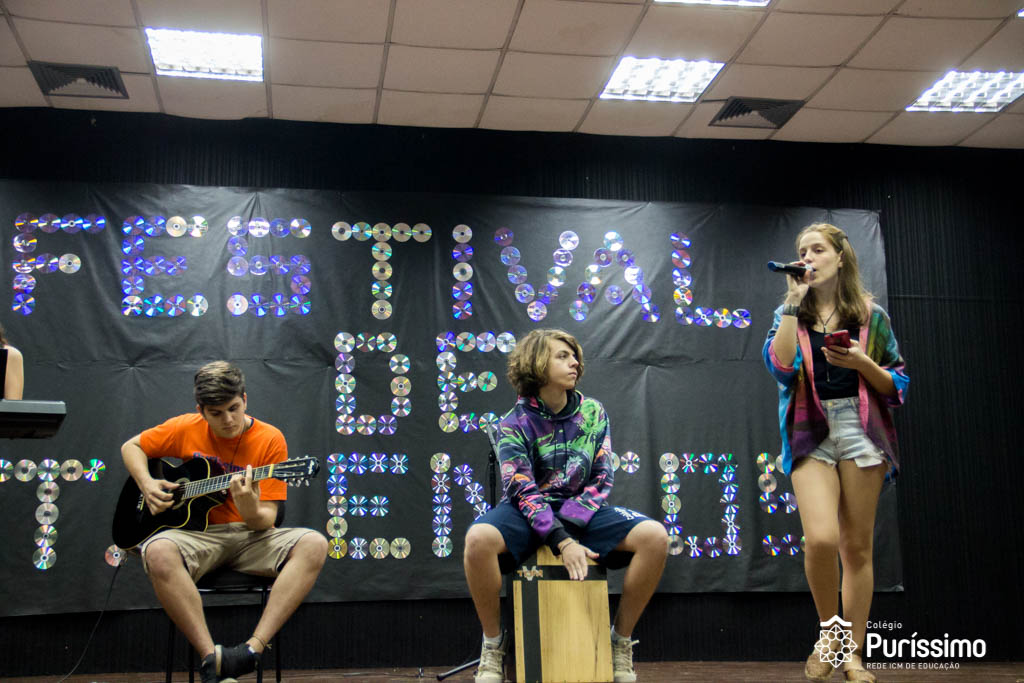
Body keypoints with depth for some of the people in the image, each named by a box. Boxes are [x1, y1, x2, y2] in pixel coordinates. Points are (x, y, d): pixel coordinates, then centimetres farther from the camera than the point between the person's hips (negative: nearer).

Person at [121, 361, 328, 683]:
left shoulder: (269, 439, -4)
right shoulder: (186, 428, 3)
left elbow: (267, 520, -7)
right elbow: (131, 447, 18)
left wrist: (251, 512, -32)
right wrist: (147, 485, -2)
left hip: (249, 535, 0)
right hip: (196, 534, 0)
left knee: (314, 545, -29)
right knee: (158, 552, -36)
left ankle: (253, 648, -36)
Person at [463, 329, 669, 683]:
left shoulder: (593, 412, 3)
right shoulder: (514, 423, -7)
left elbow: (602, 479, 1)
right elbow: (523, 491, -15)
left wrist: (568, 525, -15)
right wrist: (563, 543, -27)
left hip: (581, 509, 3)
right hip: (528, 512, -3)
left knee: (654, 536, -22)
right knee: (479, 538, -36)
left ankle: (621, 641, -5)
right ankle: (493, 644, -13)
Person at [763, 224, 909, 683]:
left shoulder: (870, 315, 8)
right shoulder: (791, 315, 10)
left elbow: (897, 385, 8)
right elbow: (780, 366, -10)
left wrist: (860, 362, -10)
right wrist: (794, 303, -8)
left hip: (860, 432, 0)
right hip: (811, 435, 0)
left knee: (857, 547, 3)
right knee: (821, 539, -18)